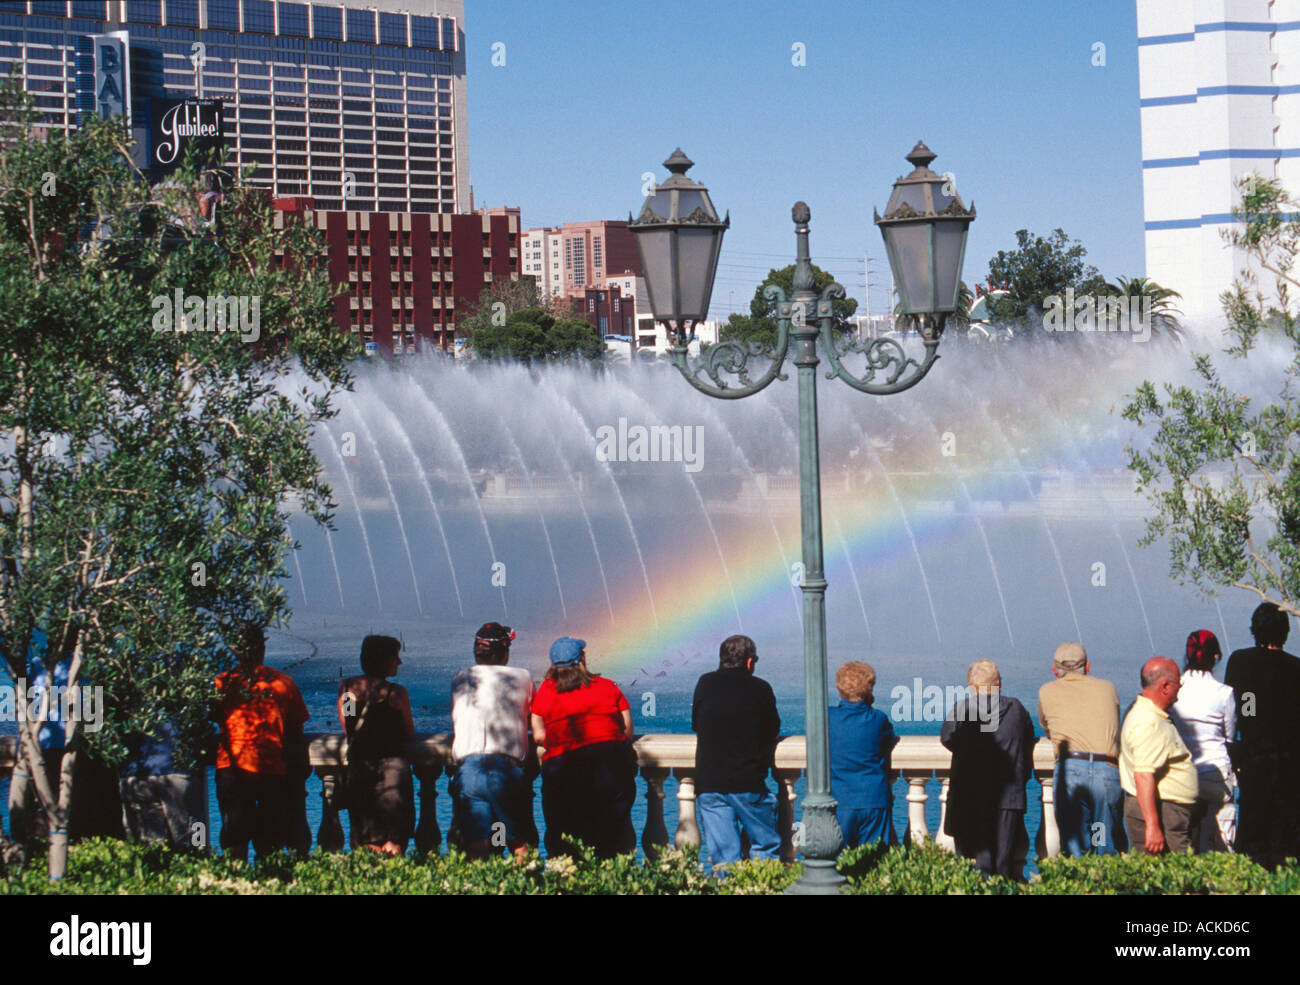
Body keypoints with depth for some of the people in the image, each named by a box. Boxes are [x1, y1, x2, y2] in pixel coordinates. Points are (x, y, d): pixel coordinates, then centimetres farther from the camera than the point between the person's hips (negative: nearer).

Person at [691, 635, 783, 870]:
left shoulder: (705, 684, 6)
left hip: (707, 782, 3)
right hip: (749, 783, -2)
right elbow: (773, 734, 7)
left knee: (723, 855, 3)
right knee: (766, 848, 8)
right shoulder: (760, 689, -2)